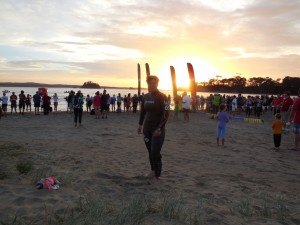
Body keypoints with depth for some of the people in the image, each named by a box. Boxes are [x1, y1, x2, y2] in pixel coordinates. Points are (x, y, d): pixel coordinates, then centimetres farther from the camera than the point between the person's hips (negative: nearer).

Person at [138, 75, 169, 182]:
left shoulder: (162, 97, -12)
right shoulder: (146, 97, 6)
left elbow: (166, 114, -16)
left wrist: (159, 128, -21)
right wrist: (140, 125, 11)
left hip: (158, 129, -5)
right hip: (147, 128, 5)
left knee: (155, 152, -8)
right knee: (150, 151, 11)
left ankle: (157, 176, 3)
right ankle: (153, 170, 27)